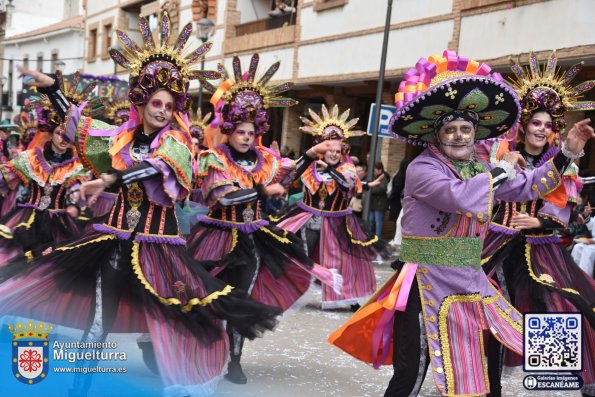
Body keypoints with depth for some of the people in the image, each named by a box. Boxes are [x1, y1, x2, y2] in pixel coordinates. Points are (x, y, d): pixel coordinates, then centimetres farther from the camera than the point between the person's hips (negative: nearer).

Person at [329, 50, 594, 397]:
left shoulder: (479, 169, 10)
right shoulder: (422, 169, -14)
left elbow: (526, 187, 20)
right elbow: (460, 198, -31)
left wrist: (567, 153, 13)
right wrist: (502, 168, -16)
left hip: (470, 281, 8)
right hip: (427, 284, -7)